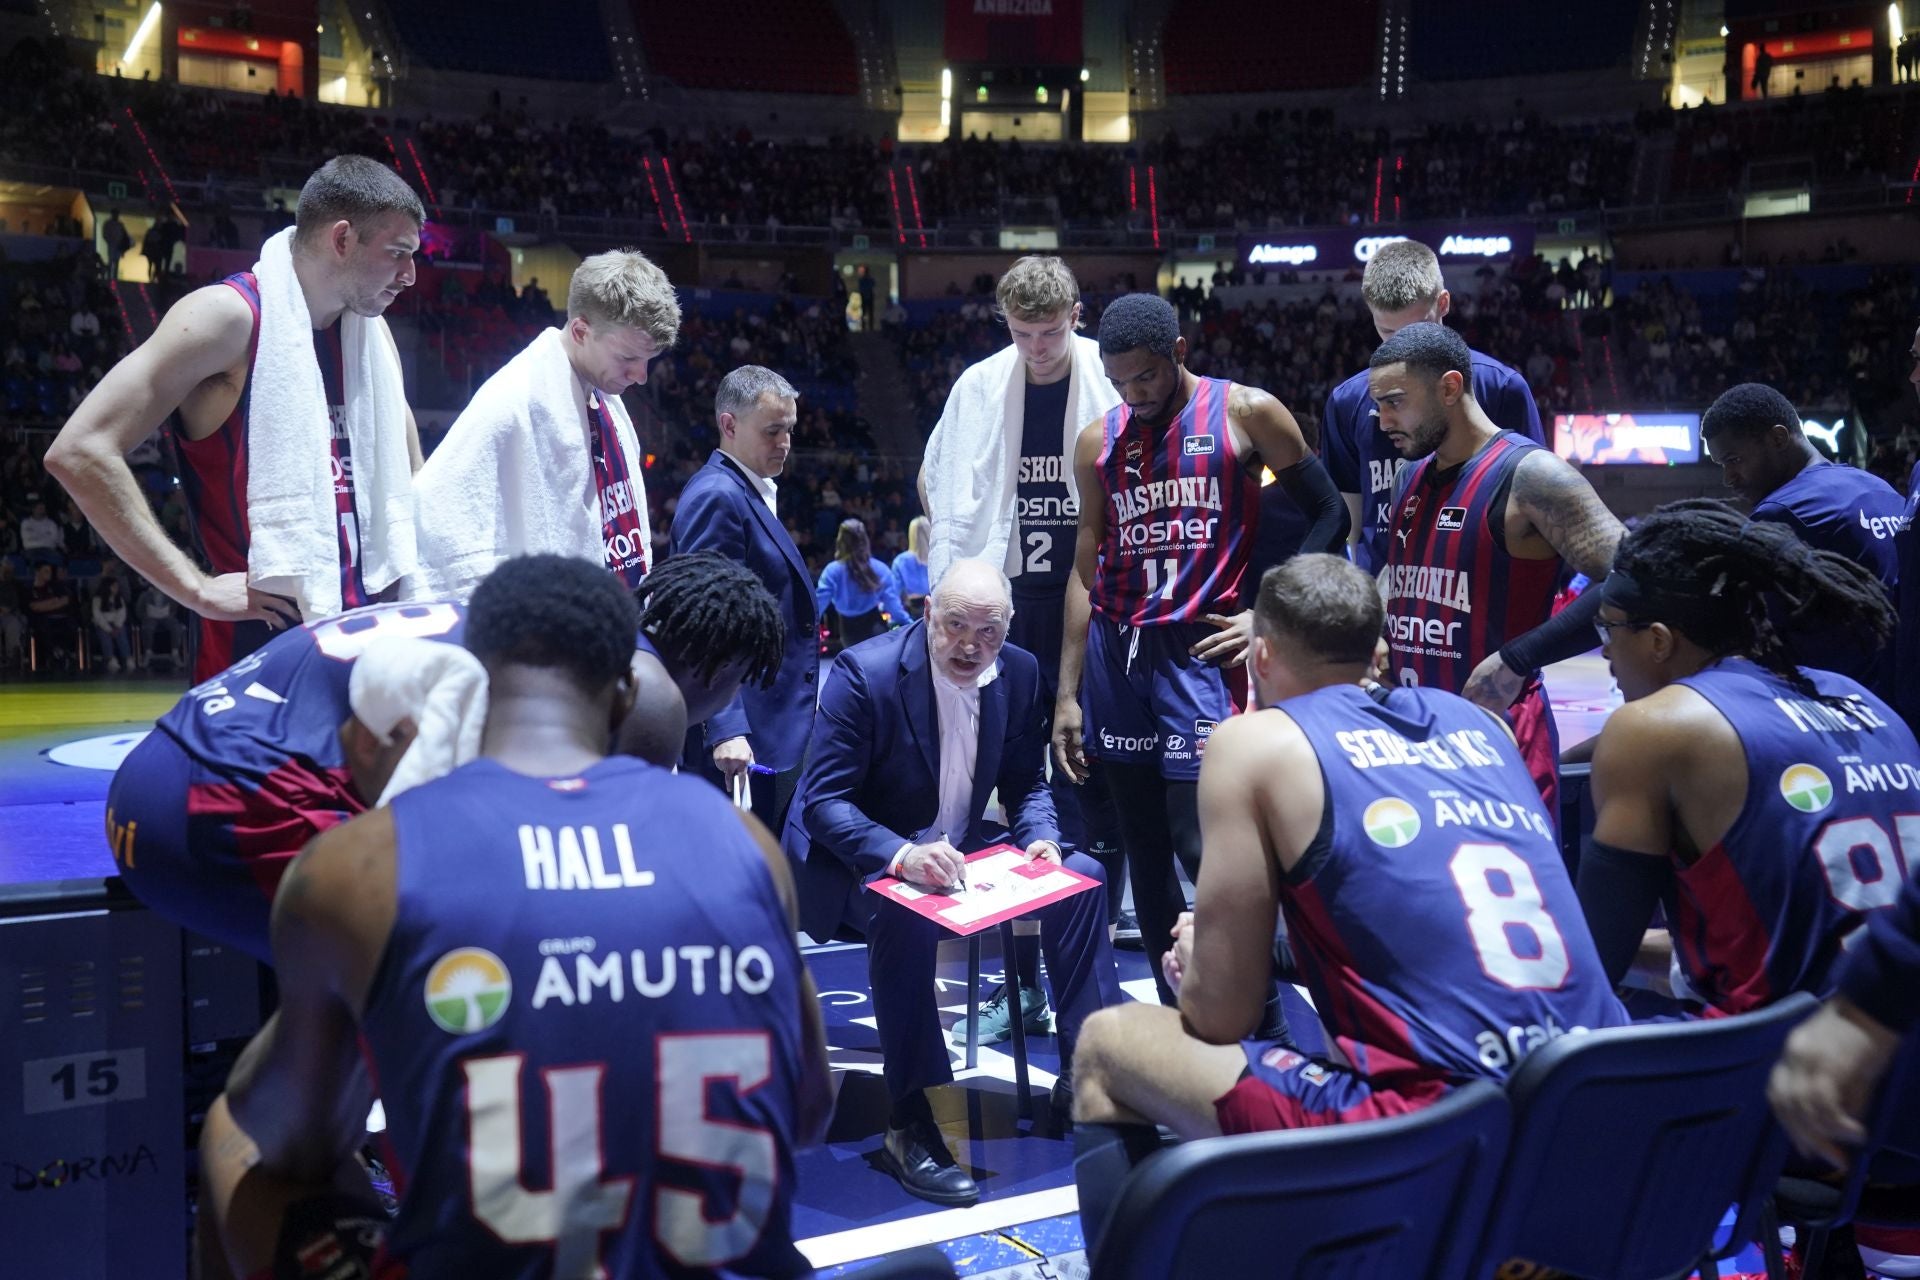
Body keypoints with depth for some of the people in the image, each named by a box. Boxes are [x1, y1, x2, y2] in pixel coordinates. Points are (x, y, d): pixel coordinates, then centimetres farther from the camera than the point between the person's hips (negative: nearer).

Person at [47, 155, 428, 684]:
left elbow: (408, 479, 25)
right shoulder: (229, 315, -11)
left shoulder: (371, 332, 11)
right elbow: (80, 452, -17)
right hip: (256, 648, -7)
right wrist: (198, 587, -19)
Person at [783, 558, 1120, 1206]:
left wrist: (1041, 836, -16)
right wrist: (901, 856, -39)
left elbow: (1026, 783, 8)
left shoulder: (1019, 672, -3)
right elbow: (823, 799, -21)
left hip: (958, 848, 6)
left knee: (1082, 874, -10)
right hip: (860, 857, -6)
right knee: (905, 912, -37)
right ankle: (908, 1125, -29)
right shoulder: (864, 672, -21)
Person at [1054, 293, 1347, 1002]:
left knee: (1203, 844, -11)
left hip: (1200, 650, -5)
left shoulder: (1248, 413, -1)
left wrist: (1270, 614, -8)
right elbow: (1086, 573, 12)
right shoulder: (1099, 440, 10)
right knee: (1143, 848, 10)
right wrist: (1068, 695, 8)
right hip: (1115, 651, 5)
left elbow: (1328, 515, 3)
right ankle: (1175, 1012, 22)